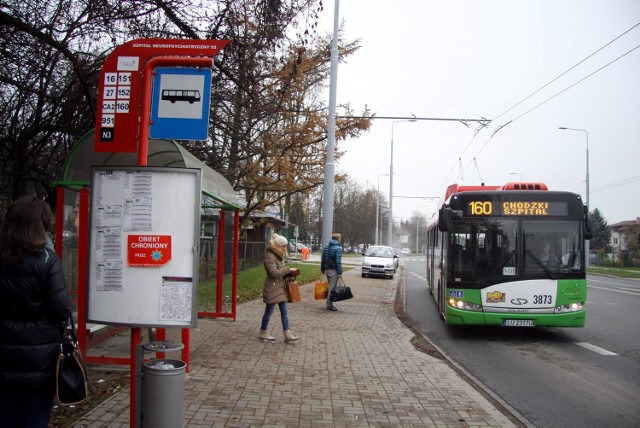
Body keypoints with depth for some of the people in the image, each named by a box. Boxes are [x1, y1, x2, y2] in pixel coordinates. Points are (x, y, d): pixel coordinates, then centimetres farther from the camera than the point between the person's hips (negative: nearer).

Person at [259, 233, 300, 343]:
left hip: (280, 288, 9)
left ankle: (287, 334, 9)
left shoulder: (279, 256, 13)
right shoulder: (269, 256, -16)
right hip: (272, 288, -9)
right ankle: (263, 333, 20)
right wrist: (288, 269, -20)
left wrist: (290, 273, 0)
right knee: (269, 312, 5)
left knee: (284, 312, 7)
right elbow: (274, 273, -24)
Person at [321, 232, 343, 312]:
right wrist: (340, 272, -15)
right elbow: (338, 261, -17)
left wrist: (322, 269, 23)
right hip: (334, 270, -8)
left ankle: (329, 303, 20)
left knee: (330, 286, 17)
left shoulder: (326, 248, 11)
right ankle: (329, 305, -1)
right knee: (332, 287, -3)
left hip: (327, 269, 8)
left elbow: (323, 259, 15)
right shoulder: (338, 248, -12)